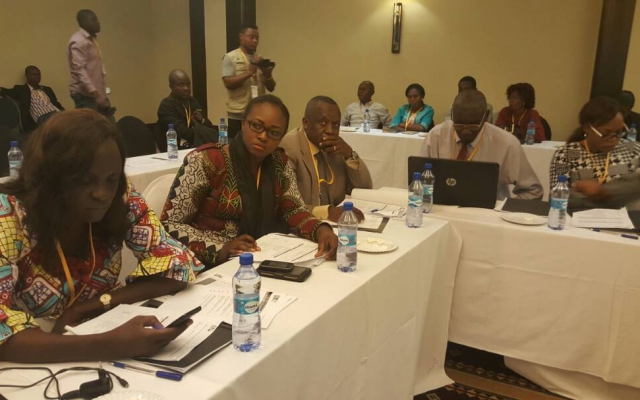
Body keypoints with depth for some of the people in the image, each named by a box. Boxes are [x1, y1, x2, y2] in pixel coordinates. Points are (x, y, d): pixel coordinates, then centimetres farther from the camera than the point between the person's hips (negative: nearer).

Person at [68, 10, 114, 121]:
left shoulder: (92, 39, 16)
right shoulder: (78, 41, -13)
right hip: (85, 94, -9)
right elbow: (80, 70, -21)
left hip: (97, 92, 9)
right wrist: (96, 95, -27)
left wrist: (102, 94, 16)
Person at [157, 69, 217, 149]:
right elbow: (181, 132, -16)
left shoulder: (193, 101, 15)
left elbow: (210, 127, 17)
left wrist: (202, 121, -3)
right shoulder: (166, 106, -5)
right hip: (181, 149, -6)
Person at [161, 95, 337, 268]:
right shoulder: (205, 161, -14)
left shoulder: (279, 161, 3)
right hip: (212, 266, -4)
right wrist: (219, 250, -27)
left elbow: (293, 209, 7)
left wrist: (321, 229, -14)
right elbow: (169, 224, -13)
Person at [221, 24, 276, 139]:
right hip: (238, 115, -4)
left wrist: (268, 75, -10)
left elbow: (271, 88, 11)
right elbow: (228, 83, -13)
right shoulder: (230, 58, -1)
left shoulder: (261, 59, 14)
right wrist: (250, 72, -19)